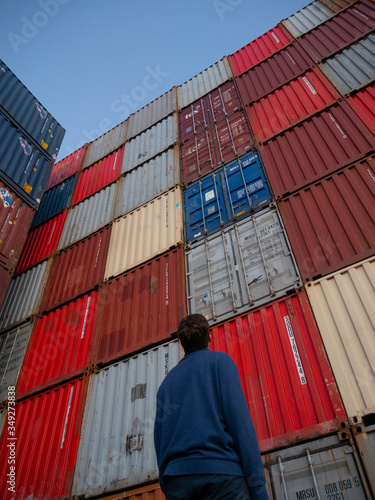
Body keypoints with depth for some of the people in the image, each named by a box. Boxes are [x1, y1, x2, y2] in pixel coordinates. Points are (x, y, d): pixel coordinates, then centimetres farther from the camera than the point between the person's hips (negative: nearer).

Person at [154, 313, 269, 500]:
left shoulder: (166, 381, 21)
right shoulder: (220, 360, 8)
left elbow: (159, 439, 17)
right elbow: (239, 420, -5)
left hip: (175, 479, 5)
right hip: (221, 474, -5)